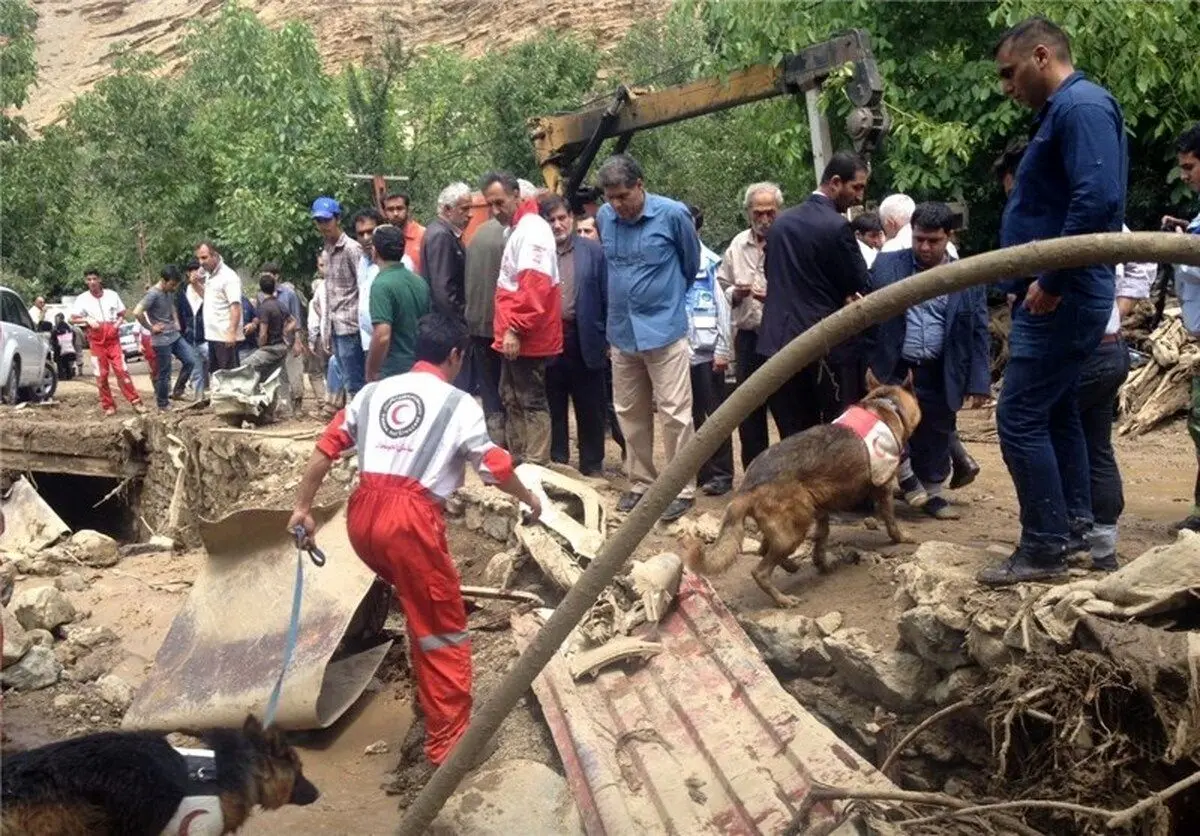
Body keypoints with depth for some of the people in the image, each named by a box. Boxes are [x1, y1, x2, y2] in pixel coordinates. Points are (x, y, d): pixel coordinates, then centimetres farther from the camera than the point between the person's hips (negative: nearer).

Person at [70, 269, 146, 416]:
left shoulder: (112, 295, 5)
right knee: (101, 374, 1)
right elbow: (73, 319, 2)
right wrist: (87, 320, -15)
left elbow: (122, 314, 13)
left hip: (113, 338, 0)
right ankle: (108, 406, 10)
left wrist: (118, 324, -7)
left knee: (121, 370, -7)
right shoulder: (82, 299, 2)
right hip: (96, 339, 0)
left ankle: (135, 402, -4)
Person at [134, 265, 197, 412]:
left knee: (190, 361, 2)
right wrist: (150, 328, -17)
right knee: (164, 374, 0)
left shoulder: (170, 292, 6)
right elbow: (137, 312, -28)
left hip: (175, 335, 8)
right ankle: (163, 405, 13)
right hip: (162, 340, -8)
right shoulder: (153, 294, -18)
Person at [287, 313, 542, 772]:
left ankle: (430, 696, 42)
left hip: (362, 515, 6)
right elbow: (496, 466, 8)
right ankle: (447, 741, 12)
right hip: (410, 519, -6)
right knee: (444, 630, 7)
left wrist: (303, 507, 19)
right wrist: (529, 498, 26)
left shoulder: (375, 391, 18)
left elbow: (326, 448, 14)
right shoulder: (458, 403, 5)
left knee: (419, 601, 29)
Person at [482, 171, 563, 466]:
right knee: (512, 399, 15)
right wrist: (508, 329, 17)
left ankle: (537, 466, -1)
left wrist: (515, 328, -25)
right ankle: (518, 461, 23)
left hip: (527, 337, -10)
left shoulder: (532, 229, -15)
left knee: (532, 401, -5)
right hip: (514, 335, 10)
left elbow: (534, 286, -24)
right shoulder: (515, 229, 16)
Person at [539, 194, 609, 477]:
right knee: (553, 408, 11)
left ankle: (592, 466, 19)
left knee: (590, 409, 8)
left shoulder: (593, 251, 2)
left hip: (584, 340, 0)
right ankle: (555, 465, 21)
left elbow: (607, 296, 2)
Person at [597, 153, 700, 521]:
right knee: (629, 413, 12)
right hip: (622, 331, 5)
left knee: (674, 413, -3)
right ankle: (640, 483, 25)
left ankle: (682, 489, 7)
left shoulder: (673, 214, -11)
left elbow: (692, 262, 6)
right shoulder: (604, 218, 1)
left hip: (664, 329, -5)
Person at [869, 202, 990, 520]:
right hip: (892, 370, -1)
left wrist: (979, 383, -3)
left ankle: (931, 493, 27)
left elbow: (979, 334, 2)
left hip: (940, 377, 1)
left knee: (935, 437, 12)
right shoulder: (886, 265, 0)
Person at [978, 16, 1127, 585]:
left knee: (1020, 420, -9)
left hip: (1062, 298, -11)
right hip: (1053, 297, 11)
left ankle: (1043, 549, -2)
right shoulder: (1060, 113, 18)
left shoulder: (1081, 106, -15)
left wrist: (1052, 281, -23)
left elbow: (1098, 198, -27)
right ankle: (1072, 527, 26)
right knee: (1056, 414, 16)